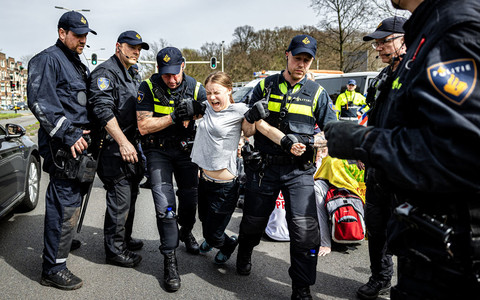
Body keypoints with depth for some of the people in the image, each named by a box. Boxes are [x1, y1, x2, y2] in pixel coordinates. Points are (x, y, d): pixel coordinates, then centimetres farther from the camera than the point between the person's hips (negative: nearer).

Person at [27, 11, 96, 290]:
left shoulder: (79, 65, 22)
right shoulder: (48, 60, -8)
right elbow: (40, 102, -18)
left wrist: (89, 132, 14)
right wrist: (68, 135, -21)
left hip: (79, 141, 9)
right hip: (63, 145, -9)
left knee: (72, 199, 19)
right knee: (65, 203, -8)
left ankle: (64, 241, 38)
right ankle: (53, 268, 1)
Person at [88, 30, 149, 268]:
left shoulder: (131, 75, 20)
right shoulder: (105, 72, -11)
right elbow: (103, 110, -23)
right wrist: (123, 142, -30)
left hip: (131, 146, 10)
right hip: (114, 149, -10)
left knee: (130, 195, 18)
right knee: (119, 200, -5)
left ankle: (124, 239, 33)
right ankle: (115, 250, 9)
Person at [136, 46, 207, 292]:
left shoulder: (195, 88, -6)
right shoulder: (148, 88, -12)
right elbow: (143, 126, -17)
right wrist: (174, 118, -26)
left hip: (186, 150, 2)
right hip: (158, 151, -2)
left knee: (191, 199, 10)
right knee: (165, 205, -11)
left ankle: (186, 232, 43)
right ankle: (169, 260, 0)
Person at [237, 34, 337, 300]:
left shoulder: (317, 93, 7)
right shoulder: (265, 86, 7)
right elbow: (257, 123, -4)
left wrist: (312, 143, -17)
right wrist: (285, 141, -20)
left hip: (299, 170, 0)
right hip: (264, 166, 1)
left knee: (305, 230, -11)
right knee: (253, 220, 14)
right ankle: (244, 256, 48)